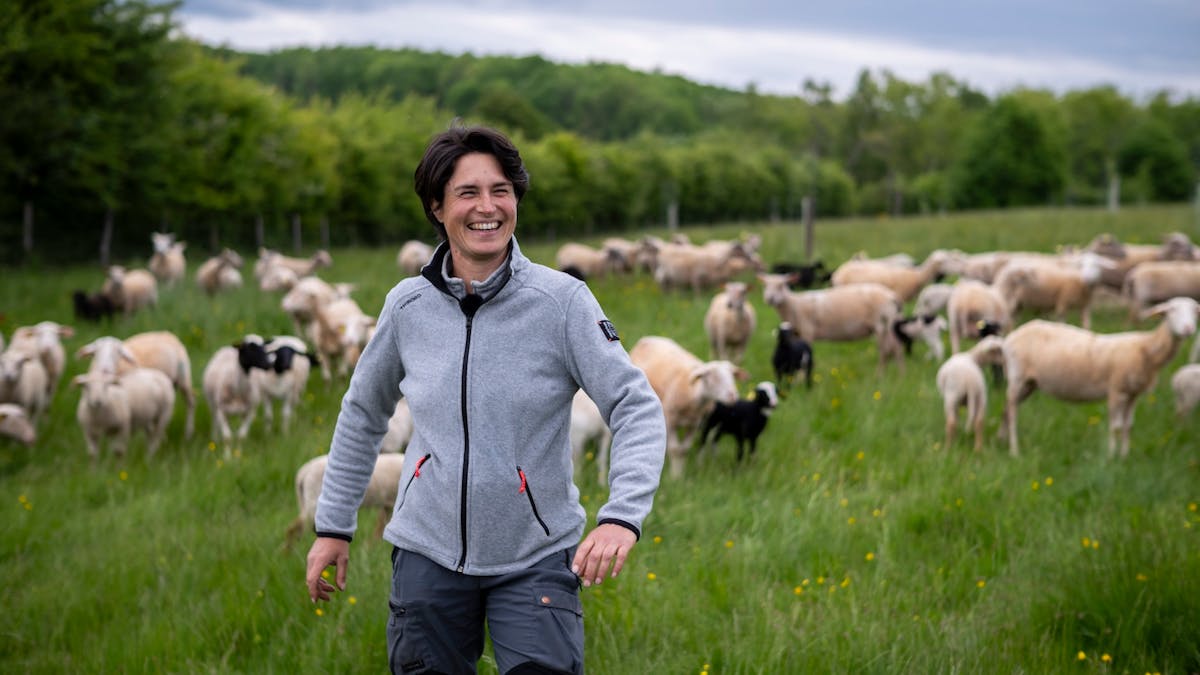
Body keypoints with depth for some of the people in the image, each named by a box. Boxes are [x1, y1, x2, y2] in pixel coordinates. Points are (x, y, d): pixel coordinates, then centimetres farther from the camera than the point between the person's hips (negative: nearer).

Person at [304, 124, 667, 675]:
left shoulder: (562, 300, -10)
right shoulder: (408, 305, 0)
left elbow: (637, 409, -13)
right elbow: (363, 413, 15)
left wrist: (621, 516, -28)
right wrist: (333, 525, 15)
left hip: (535, 556, -2)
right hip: (429, 552, 3)